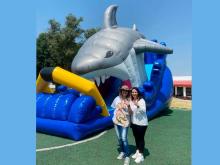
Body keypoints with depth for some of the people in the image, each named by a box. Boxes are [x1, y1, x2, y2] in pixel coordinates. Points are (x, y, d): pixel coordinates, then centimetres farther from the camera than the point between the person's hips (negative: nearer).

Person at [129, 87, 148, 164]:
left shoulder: (141, 100, -14)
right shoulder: (131, 101, 3)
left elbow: (143, 111, -26)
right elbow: (131, 112, 6)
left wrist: (138, 105, -39)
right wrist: (130, 122, 1)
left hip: (141, 123, -6)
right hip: (134, 123, 6)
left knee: (141, 138, 1)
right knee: (136, 137, 17)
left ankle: (141, 155, 11)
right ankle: (138, 152, 35)